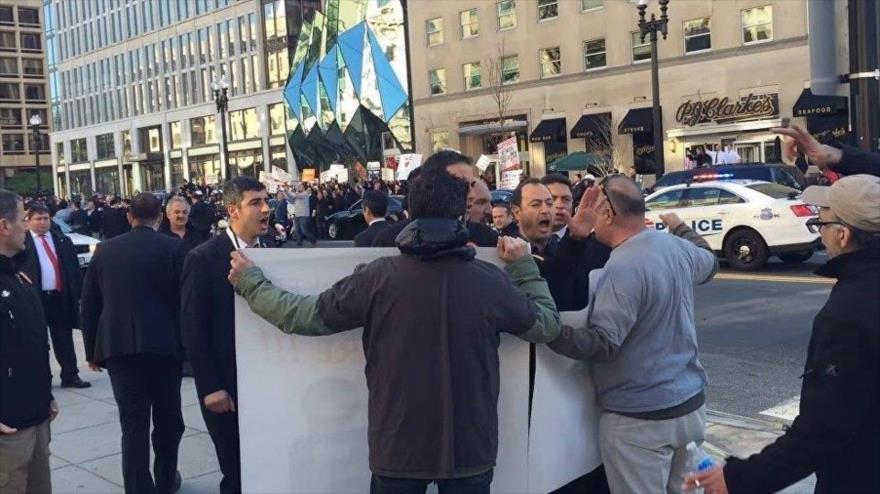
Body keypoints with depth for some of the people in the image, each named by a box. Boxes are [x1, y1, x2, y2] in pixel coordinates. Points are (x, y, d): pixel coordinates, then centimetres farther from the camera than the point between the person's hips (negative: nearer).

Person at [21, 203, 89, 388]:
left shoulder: (63, 240, 10)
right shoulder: (22, 243, -3)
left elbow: (75, 268, 10)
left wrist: (78, 292, 2)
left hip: (61, 296, 3)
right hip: (35, 298, -3)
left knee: (64, 339, 8)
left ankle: (70, 376, 14)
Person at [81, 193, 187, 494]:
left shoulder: (104, 250, 5)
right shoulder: (174, 247, -4)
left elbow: (89, 305, 7)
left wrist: (92, 350, 15)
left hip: (118, 345, 2)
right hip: (164, 344, -1)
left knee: (133, 422, 4)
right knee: (168, 417, 16)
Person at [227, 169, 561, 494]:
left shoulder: (379, 276, -13)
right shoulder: (492, 280, -12)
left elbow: (304, 316, -5)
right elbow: (546, 324, 3)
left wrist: (249, 282, 11)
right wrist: (523, 266, 16)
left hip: (398, 445, 0)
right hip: (471, 446, 0)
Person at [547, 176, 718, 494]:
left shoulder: (622, 269, -24)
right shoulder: (678, 247, 2)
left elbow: (602, 345, -26)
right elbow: (709, 262, 26)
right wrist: (681, 227, 41)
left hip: (641, 419, -9)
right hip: (690, 402, 9)